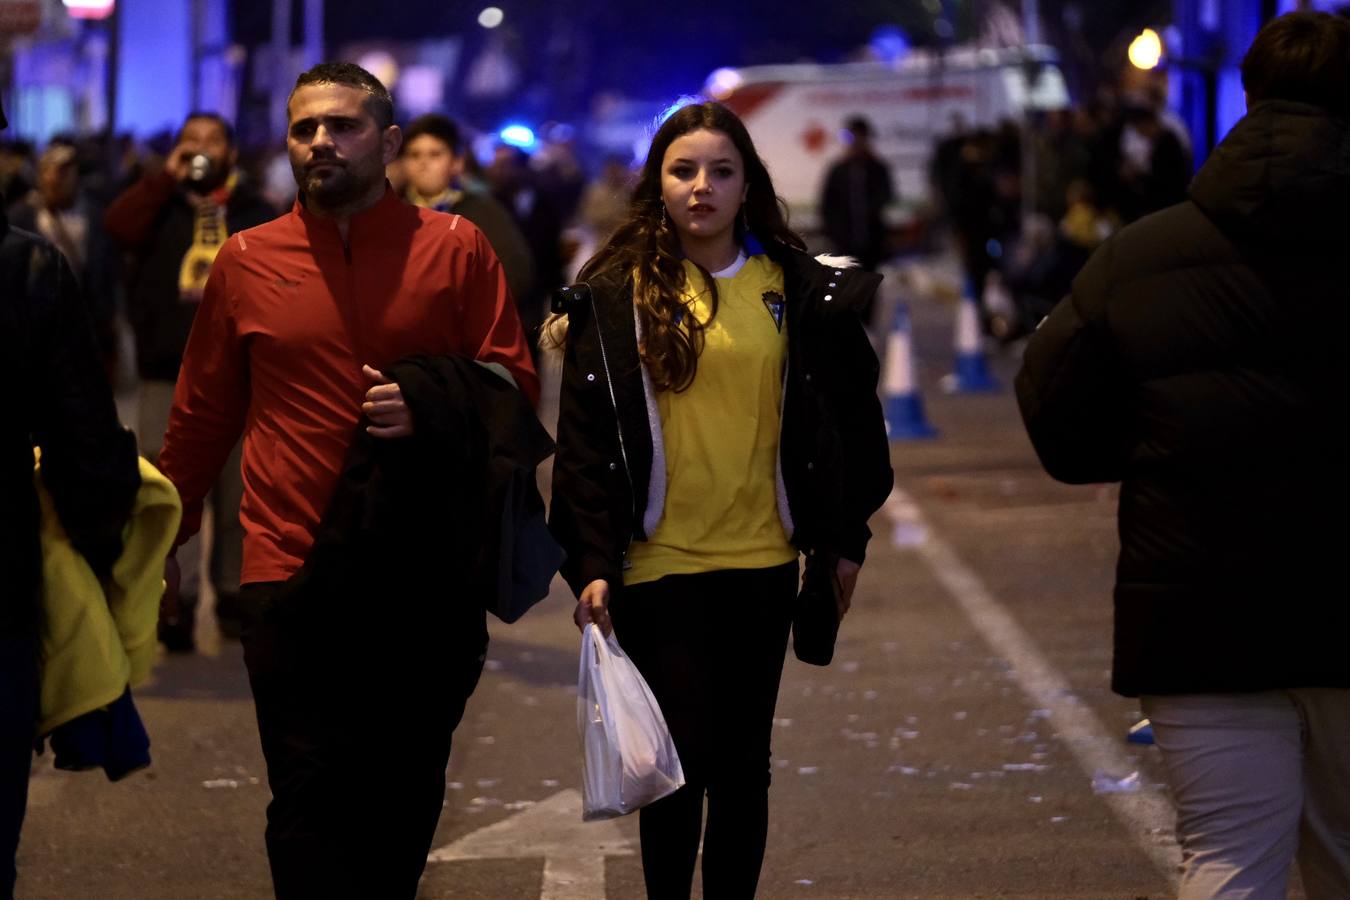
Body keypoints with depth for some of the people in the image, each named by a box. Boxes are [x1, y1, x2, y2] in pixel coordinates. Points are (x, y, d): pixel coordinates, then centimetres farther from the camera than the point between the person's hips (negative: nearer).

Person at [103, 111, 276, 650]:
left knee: (237, 494, 7)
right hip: (168, 378, -1)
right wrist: (168, 176, -11)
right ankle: (178, 601, -9)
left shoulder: (258, 215, 11)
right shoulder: (160, 206, 10)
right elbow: (119, 227, -13)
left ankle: (232, 595, 18)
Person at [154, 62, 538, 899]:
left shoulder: (457, 249, 4)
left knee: (404, 806, 8)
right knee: (311, 802, -6)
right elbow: (202, 418, 14)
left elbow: (515, 386, 4)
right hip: (294, 580, 0)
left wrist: (433, 410, -15)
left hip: (427, 579, 1)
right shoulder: (247, 261, 6)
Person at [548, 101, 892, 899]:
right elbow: (585, 437, -3)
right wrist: (593, 563, -10)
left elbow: (849, 415, 11)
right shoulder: (615, 295, -1)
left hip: (762, 563, 2)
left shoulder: (797, 288, 4)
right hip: (659, 565, -2)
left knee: (742, 765, 9)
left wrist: (844, 538, 9)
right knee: (682, 760, -4)